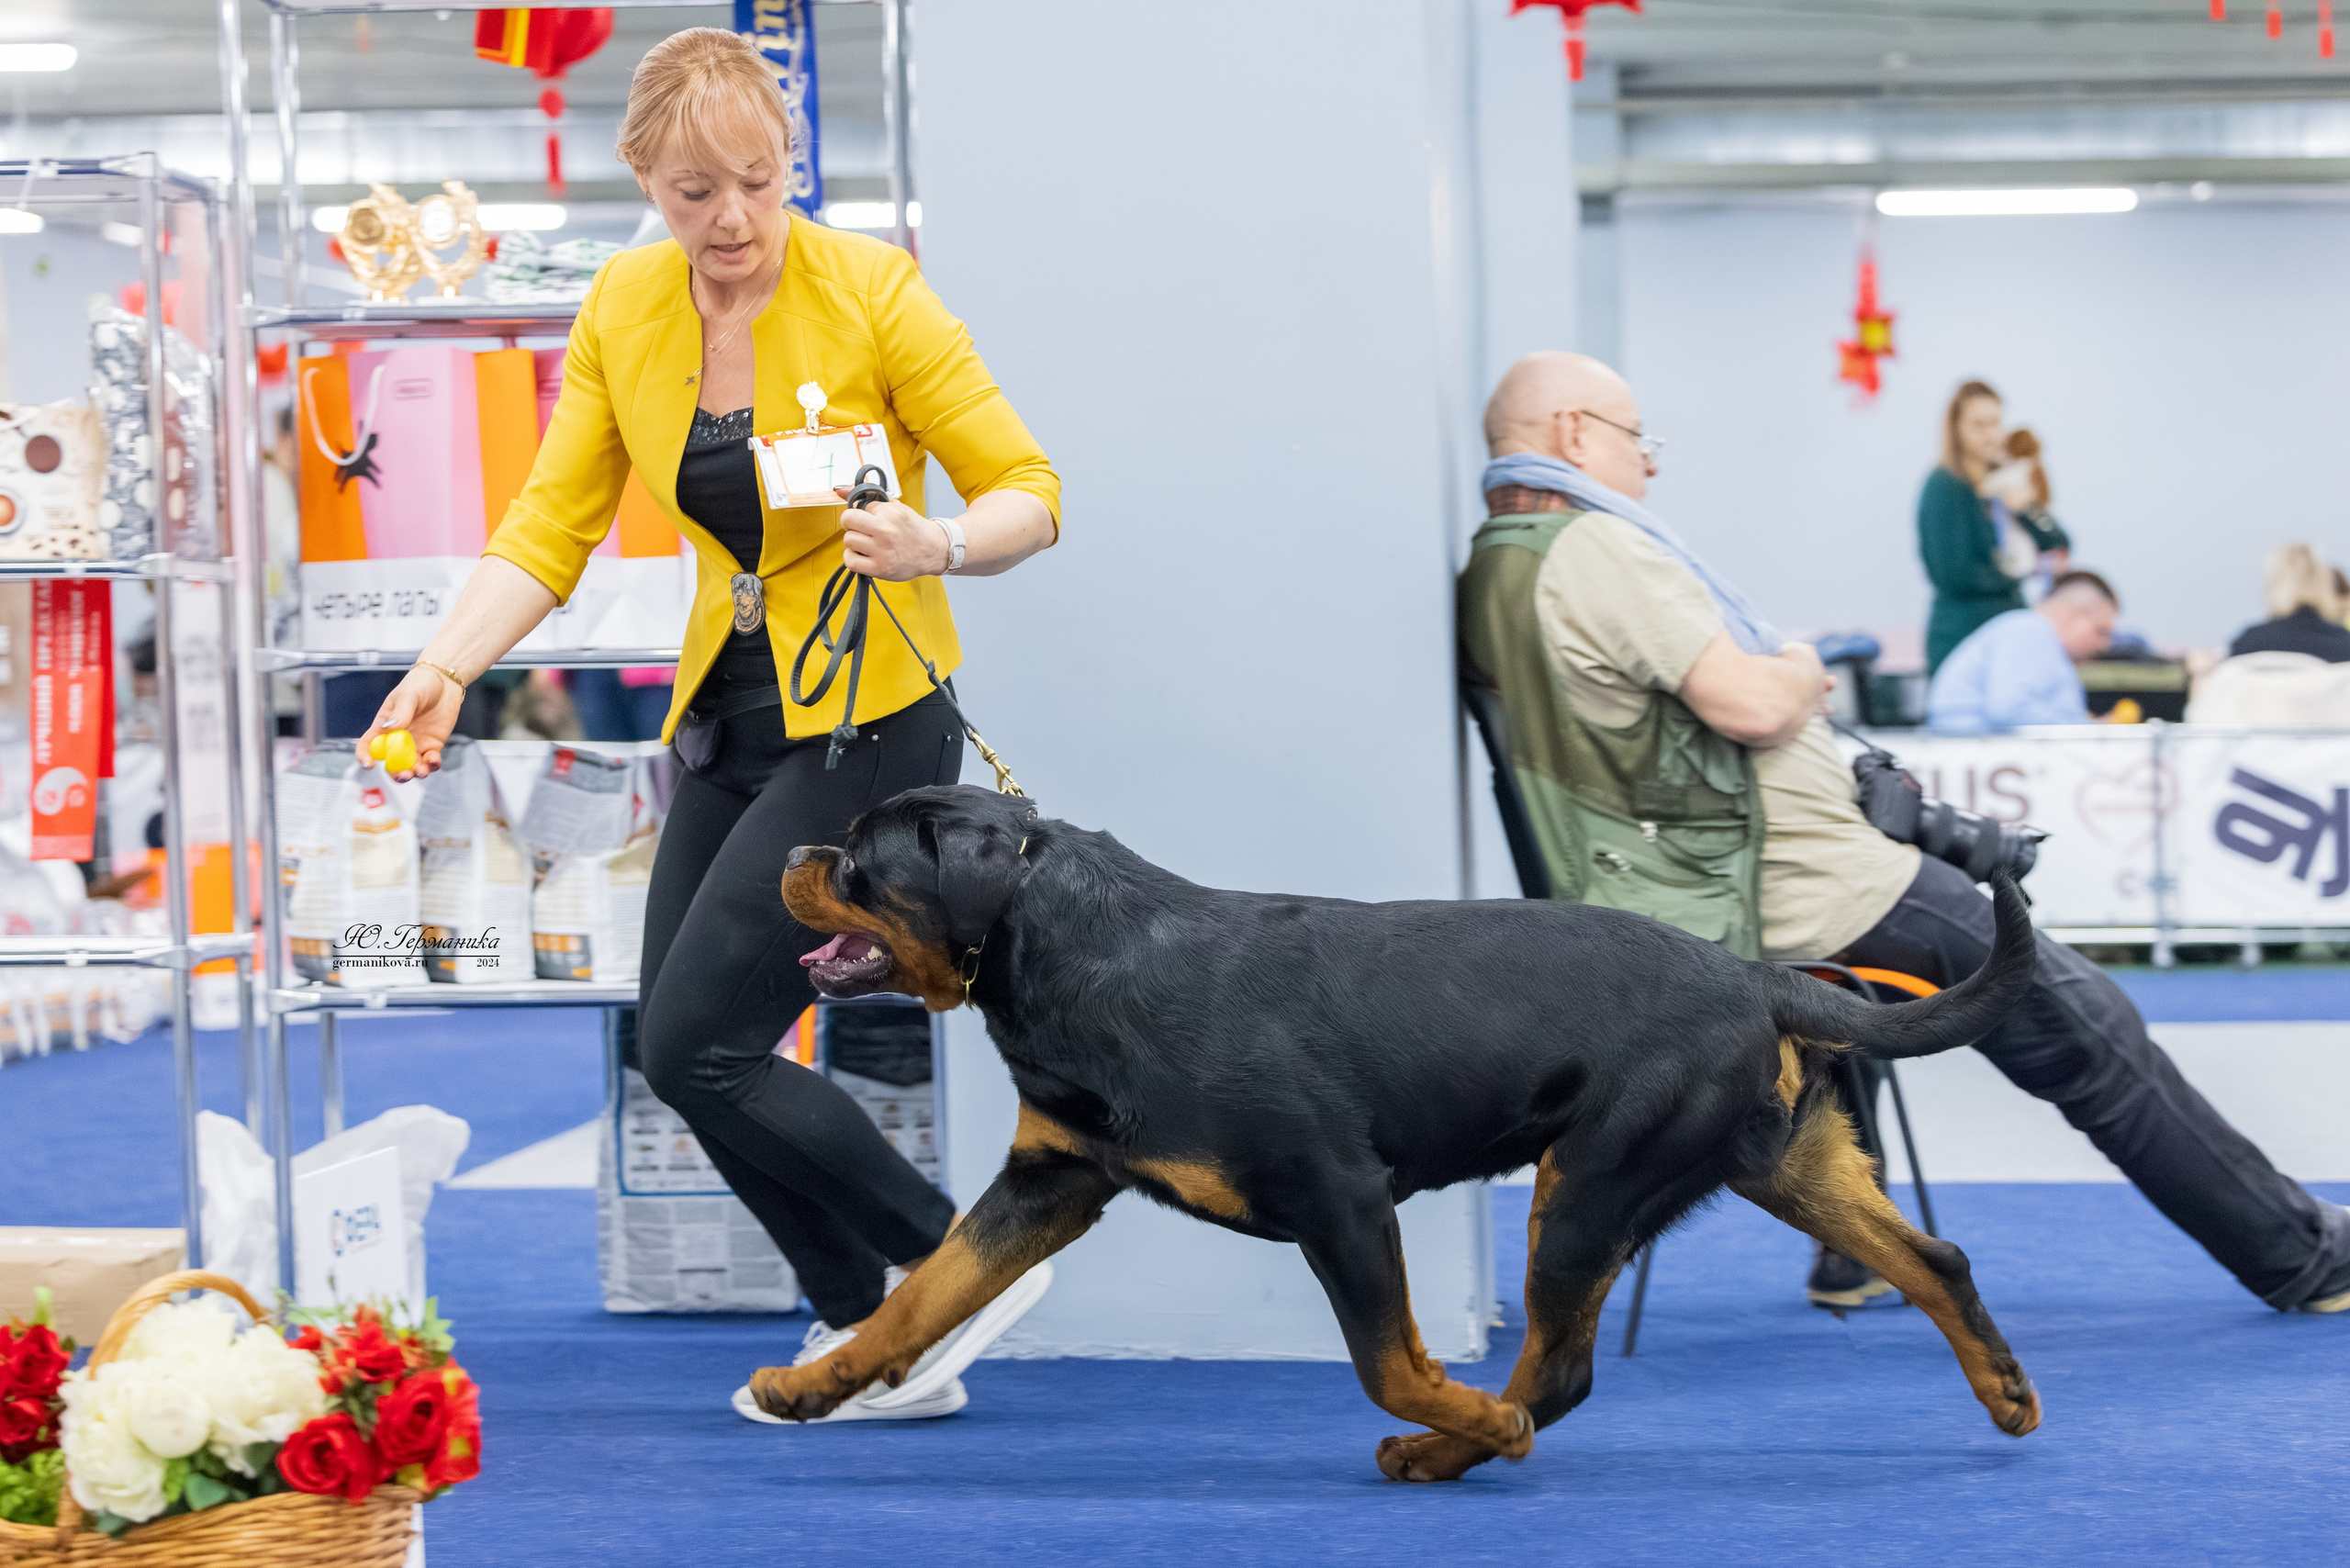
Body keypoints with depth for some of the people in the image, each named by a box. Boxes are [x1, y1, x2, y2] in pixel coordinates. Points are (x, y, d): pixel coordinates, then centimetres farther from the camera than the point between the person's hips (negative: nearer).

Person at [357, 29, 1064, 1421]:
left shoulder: (872, 288, -15)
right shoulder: (623, 310, 0)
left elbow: (1029, 493, -13)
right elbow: (553, 524, 0)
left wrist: (933, 547, -33)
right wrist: (446, 668, -14)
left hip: (871, 718, -7)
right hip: (729, 717, 7)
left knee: (698, 1041, -13)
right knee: (687, 1050, 8)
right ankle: (877, 1341, 21)